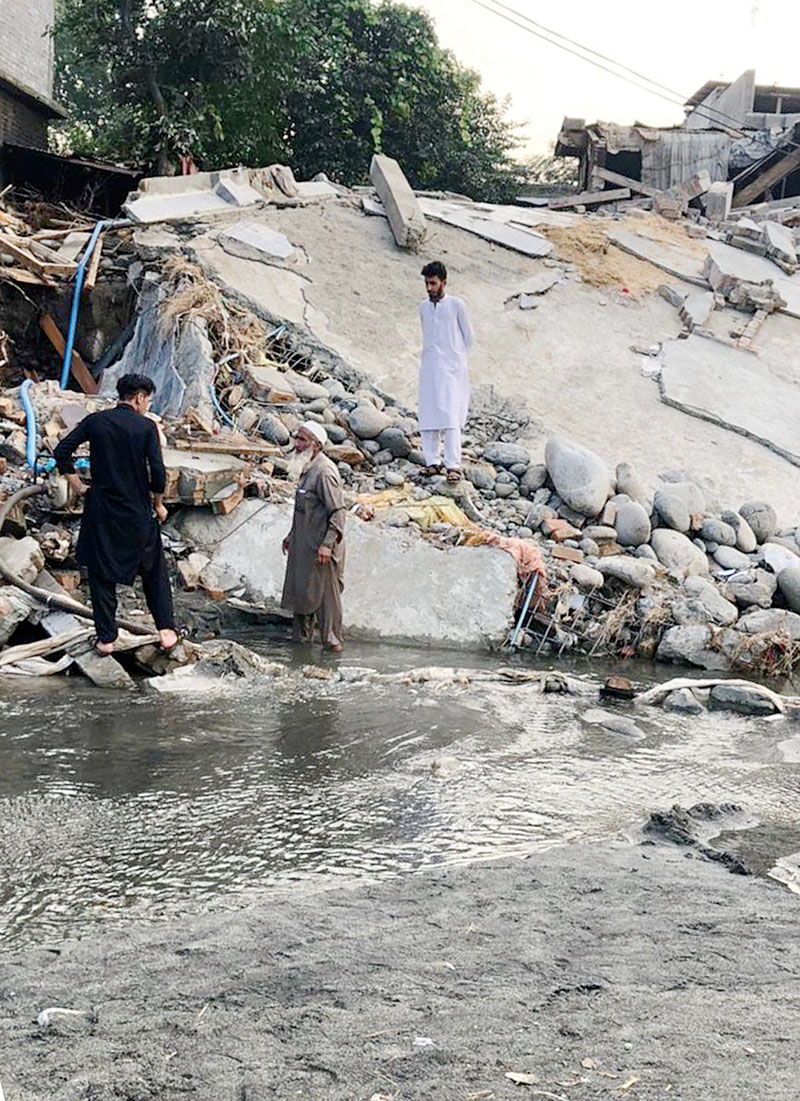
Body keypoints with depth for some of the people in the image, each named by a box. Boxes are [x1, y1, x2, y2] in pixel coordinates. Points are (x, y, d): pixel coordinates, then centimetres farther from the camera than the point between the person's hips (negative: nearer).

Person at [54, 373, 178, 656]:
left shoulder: (94, 421, -1)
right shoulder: (146, 427, -9)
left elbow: (62, 451, -3)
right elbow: (158, 472, -13)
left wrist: (78, 487, 7)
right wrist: (158, 504, 2)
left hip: (101, 509, 2)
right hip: (137, 511, -1)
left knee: (101, 574, 12)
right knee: (154, 571, 16)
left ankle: (106, 638, 13)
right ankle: (166, 630, 12)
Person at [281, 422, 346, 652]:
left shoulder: (325, 472, -19)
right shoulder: (308, 468, 11)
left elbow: (338, 512, -21)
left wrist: (327, 544, -25)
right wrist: (292, 536, 24)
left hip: (320, 547, -10)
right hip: (303, 543, 10)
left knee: (326, 593, 1)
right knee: (298, 588, 17)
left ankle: (332, 640, 13)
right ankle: (302, 636, 30)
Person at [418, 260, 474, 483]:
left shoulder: (456, 305, -1)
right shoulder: (424, 307, 13)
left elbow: (468, 336, 7)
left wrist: (459, 358, 10)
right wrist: (431, 355, 13)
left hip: (451, 367, -5)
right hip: (429, 367, 5)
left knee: (450, 416, -12)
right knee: (427, 416, 0)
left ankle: (453, 465, -15)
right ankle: (432, 462, 5)